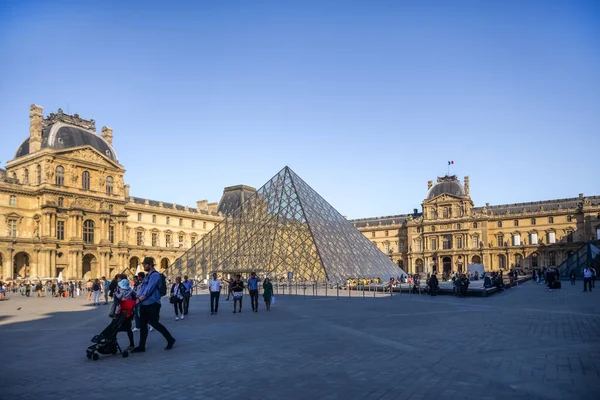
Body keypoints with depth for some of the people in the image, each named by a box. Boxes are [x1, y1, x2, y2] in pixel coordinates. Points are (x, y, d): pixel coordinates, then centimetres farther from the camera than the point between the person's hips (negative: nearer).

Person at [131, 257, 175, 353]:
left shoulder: (155, 275, -15)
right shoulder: (147, 275, 15)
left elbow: (149, 290, -22)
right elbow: (142, 289, 17)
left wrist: (139, 300, -24)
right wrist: (138, 299, 6)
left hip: (152, 304, -9)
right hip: (144, 304, 9)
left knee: (154, 323, -2)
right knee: (142, 324, 8)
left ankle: (170, 340, 13)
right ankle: (141, 346, 15)